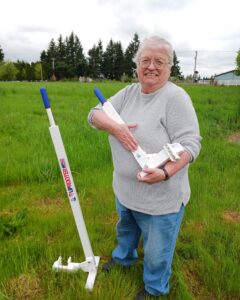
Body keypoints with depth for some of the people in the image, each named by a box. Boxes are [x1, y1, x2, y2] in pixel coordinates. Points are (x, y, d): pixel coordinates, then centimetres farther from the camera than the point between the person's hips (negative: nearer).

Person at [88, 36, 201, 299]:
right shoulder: (128, 92, 0)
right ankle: (124, 257, 65)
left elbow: (190, 143, -22)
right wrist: (115, 127, -22)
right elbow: (94, 115, -2)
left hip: (160, 197, -6)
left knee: (156, 250, 17)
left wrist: (165, 172, -37)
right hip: (124, 189, 6)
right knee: (125, 229, 33)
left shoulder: (176, 97, -18)